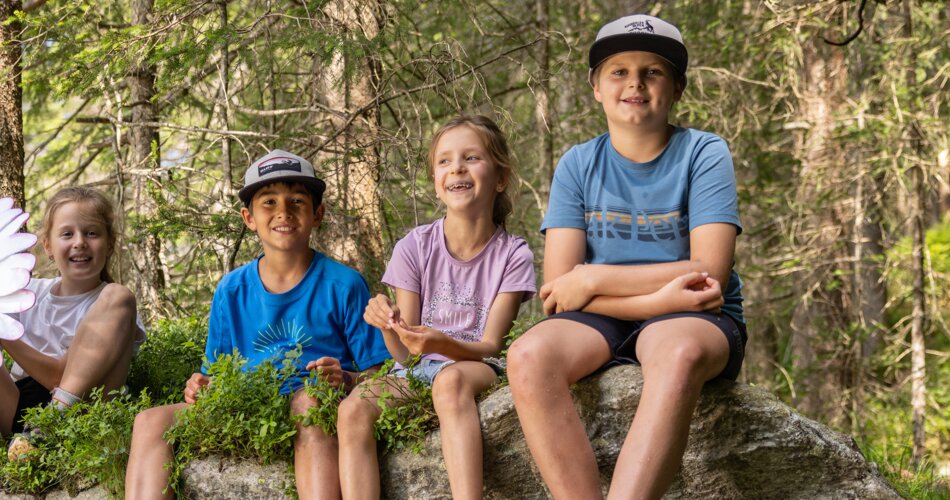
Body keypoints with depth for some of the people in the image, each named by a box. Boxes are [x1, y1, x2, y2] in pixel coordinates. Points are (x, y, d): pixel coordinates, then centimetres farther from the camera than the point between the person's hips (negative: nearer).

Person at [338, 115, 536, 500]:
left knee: (451, 378, -39)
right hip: (417, 370, 3)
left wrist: (445, 345, -30)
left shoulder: (511, 255, -3)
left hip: (479, 369, -2)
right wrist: (391, 327, -24)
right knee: (352, 411, -28)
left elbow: (491, 345, -8)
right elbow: (405, 353, 0)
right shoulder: (415, 248, 0)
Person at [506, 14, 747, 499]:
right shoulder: (578, 164, 3)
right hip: (603, 319, 3)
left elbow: (710, 273, -14)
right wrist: (658, 294, -19)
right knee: (529, 355, -31)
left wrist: (592, 279, -12)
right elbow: (559, 286, -5)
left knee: (679, 353, -40)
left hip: (696, 318, -3)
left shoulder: (703, 154, -3)